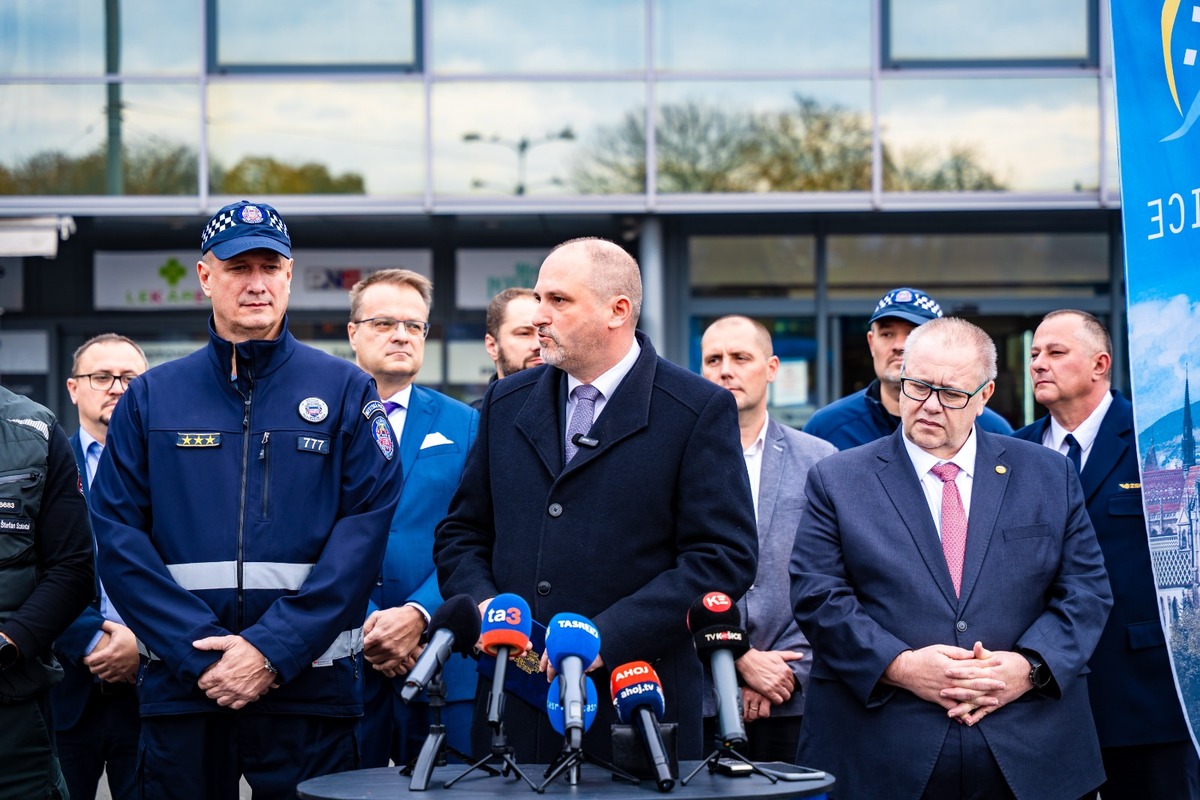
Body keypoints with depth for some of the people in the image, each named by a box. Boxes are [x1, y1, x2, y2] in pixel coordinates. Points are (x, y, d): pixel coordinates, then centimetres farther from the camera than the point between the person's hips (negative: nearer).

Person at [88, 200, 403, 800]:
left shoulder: (345, 391, 4)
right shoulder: (151, 397, 8)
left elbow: (366, 526, -6)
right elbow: (118, 535, 0)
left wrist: (272, 649, -15)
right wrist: (201, 651, -12)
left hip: (310, 685, -1)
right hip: (181, 684, 1)